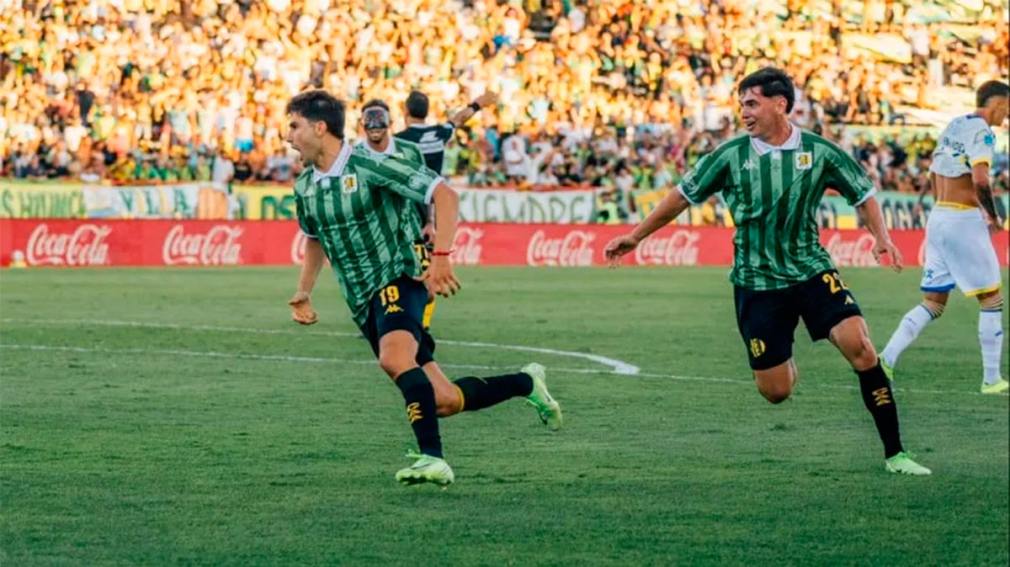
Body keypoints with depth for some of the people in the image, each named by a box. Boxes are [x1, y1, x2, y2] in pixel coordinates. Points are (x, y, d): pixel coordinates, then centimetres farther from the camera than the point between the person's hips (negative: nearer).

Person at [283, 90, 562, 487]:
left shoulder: (369, 166, -12)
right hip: (363, 304, 7)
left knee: (394, 358, -37)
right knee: (443, 402, 1)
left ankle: (433, 459, -36)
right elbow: (314, 240, 30)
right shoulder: (304, 189, 9)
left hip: (399, 279, -7)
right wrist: (304, 293, 16)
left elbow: (445, 195, -15)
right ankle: (526, 383, 23)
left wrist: (441, 257, -26)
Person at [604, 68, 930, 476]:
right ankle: (786, 364, 37)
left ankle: (894, 453, -14)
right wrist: (635, 236, 11)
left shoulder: (819, 152, -3)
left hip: (812, 270, 0)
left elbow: (863, 195, 8)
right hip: (757, 284, 0)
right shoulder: (731, 155, -3)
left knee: (860, 347, -21)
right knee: (775, 392, -3)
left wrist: (881, 236, -10)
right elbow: (683, 196, 7)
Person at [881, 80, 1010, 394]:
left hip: (938, 216, 8)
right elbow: (980, 180, -23)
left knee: (932, 303, 10)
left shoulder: (954, 125, 15)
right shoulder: (982, 131, -11)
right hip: (963, 220, -8)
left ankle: (885, 359, -4)